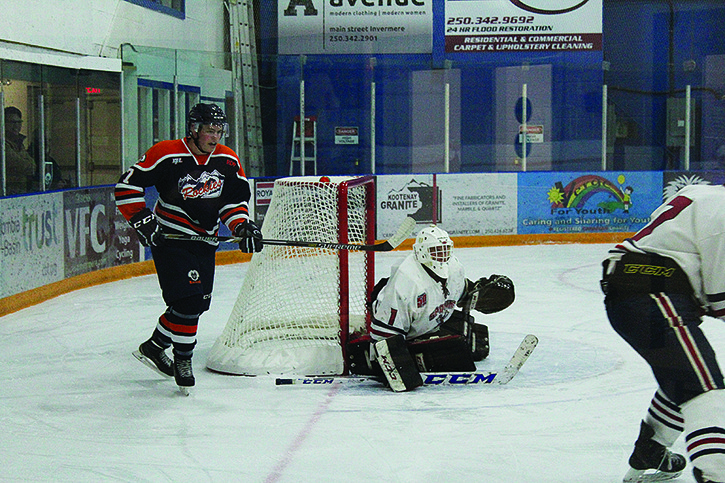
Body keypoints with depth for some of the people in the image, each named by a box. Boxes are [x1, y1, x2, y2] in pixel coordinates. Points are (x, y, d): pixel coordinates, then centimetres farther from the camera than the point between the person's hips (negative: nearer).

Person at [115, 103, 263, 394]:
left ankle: (153, 348, 29)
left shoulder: (228, 161, 1)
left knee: (198, 303, 9)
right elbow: (127, 185, -9)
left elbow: (235, 199, 11)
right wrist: (141, 219, -18)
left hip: (204, 241, 7)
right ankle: (182, 361, 2)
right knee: (188, 299, -16)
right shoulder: (166, 155, -14)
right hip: (169, 238, -6)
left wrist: (241, 226, -6)